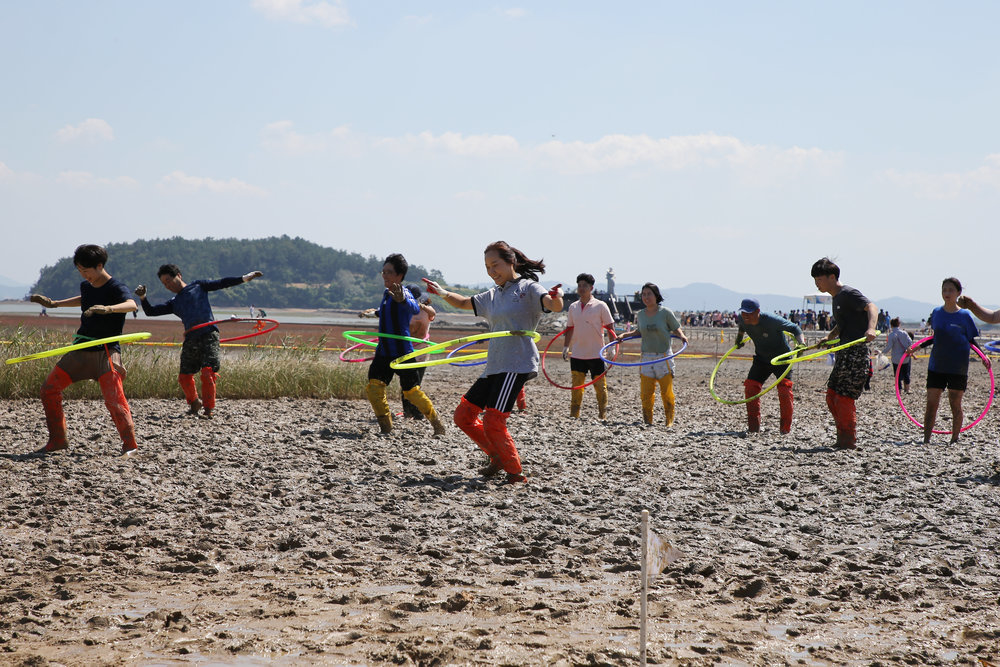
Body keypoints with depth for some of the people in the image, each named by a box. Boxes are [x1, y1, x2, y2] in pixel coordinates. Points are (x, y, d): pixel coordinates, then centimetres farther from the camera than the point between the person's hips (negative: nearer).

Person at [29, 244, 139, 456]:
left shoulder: (116, 287, -13)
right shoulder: (86, 286, 10)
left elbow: (131, 305, -34)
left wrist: (107, 308, -51)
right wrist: (54, 304, 35)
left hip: (105, 352, -8)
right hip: (81, 349, 8)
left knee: (114, 398, -19)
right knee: (49, 389, 6)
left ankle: (130, 445, -7)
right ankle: (57, 440, 16)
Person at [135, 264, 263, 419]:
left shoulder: (198, 286, 14)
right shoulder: (173, 303, 23)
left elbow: (221, 283, 13)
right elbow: (150, 312, 18)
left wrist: (245, 278, 10)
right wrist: (142, 297, 1)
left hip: (209, 335, -5)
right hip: (191, 339, 5)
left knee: (207, 373, -16)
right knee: (184, 377, 5)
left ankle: (208, 409, -7)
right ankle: (194, 403, 31)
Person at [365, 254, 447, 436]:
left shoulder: (403, 293, -14)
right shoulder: (386, 294, 11)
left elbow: (415, 308, -40)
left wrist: (402, 300, -60)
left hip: (402, 351, -7)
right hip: (383, 352, 7)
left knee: (411, 391, -1)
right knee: (374, 387, -9)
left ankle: (437, 424, 19)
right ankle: (386, 427, 1)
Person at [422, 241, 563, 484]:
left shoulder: (528, 288, -4)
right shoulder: (492, 295, 19)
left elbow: (555, 307, -20)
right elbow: (464, 303, 31)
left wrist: (556, 297, -44)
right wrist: (443, 293, 12)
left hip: (517, 363, -9)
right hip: (494, 364, 9)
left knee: (493, 422, -17)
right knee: (463, 415, 9)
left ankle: (515, 472, -1)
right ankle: (498, 457, 22)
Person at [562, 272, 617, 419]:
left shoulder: (600, 306, -4)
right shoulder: (573, 307, 9)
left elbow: (610, 327, -2)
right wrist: (566, 346, 11)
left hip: (596, 354, -4)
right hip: (577, 354, 4)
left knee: (600, 386, 3)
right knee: (576, 386, 4)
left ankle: (603, 416, 10)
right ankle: (574, 416, 9)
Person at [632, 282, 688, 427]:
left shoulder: (666, 313, -5)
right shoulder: (640, 315, 6)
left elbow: (676, 329, 4)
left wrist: (682, 336, -16)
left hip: (663, 357, -3)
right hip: (646, 357, 3)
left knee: (667, 393, 0)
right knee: (645, 393, 0)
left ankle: (669, 422, 11)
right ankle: (647, 422, 10)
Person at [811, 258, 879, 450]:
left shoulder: (848, 294, -10)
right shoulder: (836, 298, 19)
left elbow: (872, 307, -25)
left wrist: (871, 328, -42)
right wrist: (829, 337, 19)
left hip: (856, 353, -10)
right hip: (844, 354, 10)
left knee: (844, 397, -10)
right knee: (832, 396, 11)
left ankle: (849, 441, -3)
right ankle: (843, 439, 17)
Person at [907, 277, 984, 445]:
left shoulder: (964, 315, -2)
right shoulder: (937, 312, 8)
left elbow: (972, 341, 3)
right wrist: (917, 347, 16)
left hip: (958, 367, -3)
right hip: (936, 366, 3)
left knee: (955, 404, 1)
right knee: (931, 403, -2)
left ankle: (954, 439, 13)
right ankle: (926, 440, 0)